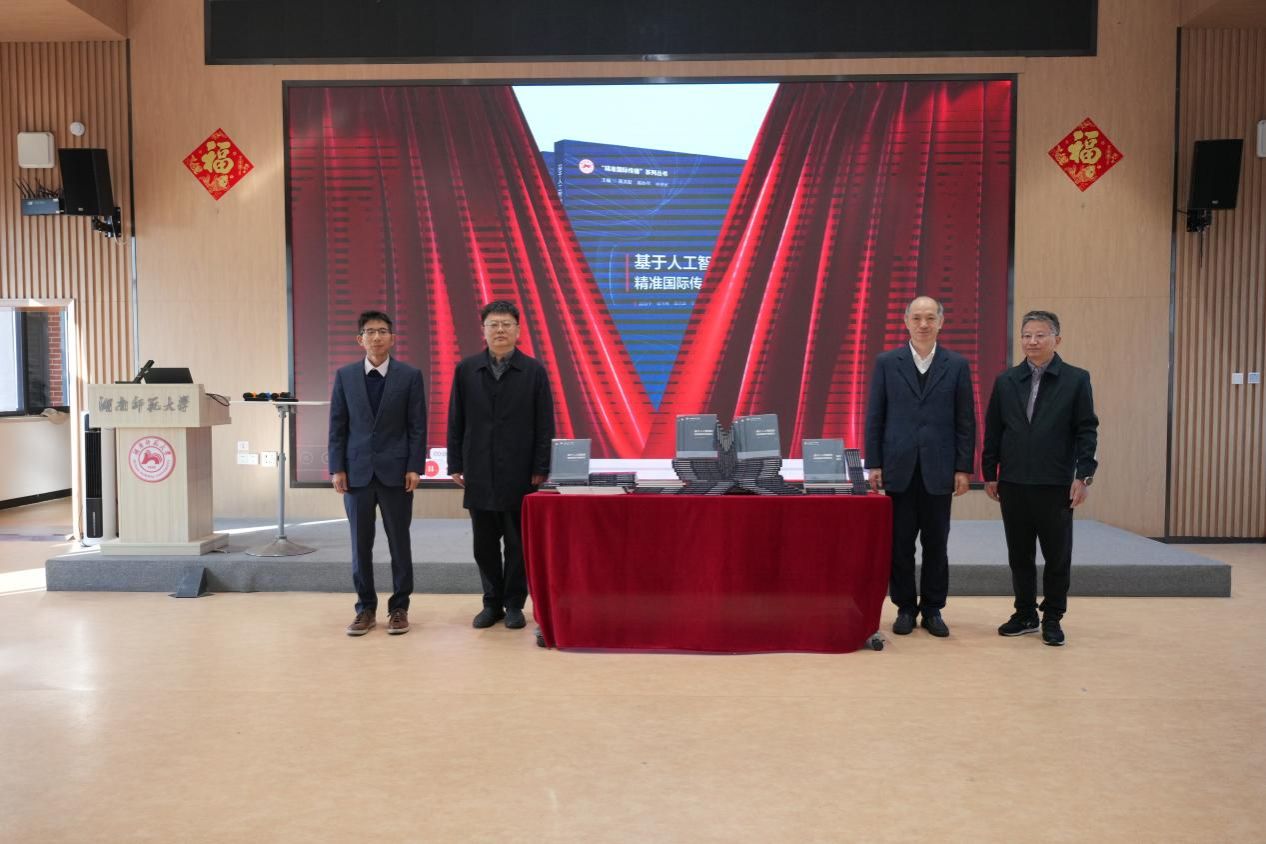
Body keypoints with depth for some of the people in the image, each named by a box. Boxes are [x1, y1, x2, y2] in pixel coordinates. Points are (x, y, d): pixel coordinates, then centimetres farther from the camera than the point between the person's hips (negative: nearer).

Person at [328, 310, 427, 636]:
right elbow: (337, 425, 5)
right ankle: (365, 608, 17)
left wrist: (414, 468, -8)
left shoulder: (410, 375, 0)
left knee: (399, 542, 5)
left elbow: (418, 426, -2)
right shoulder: (345, 375, 5)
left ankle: (399, 607, 16)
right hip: (357, 471, 2)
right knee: (360, 544, 7)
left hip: (395, 471, -2)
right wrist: (337, 468, -1)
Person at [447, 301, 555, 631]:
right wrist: (455, 465, 2)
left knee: (517, 544, 6)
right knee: (484, 544, 9)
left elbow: (544, 426, -1)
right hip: (479, 474, 2)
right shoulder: (466, 369, 6)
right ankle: (492, 603, 21)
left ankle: (514, 604, 18)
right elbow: (456, 422, 7)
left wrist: (540, 470, -5)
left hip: (519, 474, -2)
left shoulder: (534, 371, 0)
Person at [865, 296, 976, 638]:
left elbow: (966, 421, 3)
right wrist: (873, 464, -2)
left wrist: (964, 468, -2)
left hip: (938, 470, 0)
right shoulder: (887, 362, 3)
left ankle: (933, 609, 19)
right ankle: (905, 607, 18)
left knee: (936, 543, 7)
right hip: (899, 468, 0)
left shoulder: (957, 365, 4)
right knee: (899, 543, 5)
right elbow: (874, 417, 3)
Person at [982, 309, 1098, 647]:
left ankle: (1053, 618, 19)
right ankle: (1025, 614, 23)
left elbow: (1086, 430, -3)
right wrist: (990, 474, 5)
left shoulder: (1076, 379, -1)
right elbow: (993, 431, 8)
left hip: (1056, 485, -2)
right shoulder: (1006, 381, 7)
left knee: (1057, 556, 5)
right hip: (1013, 483, 3)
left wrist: (1084, 476, -9)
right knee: (1019, 555, 10)